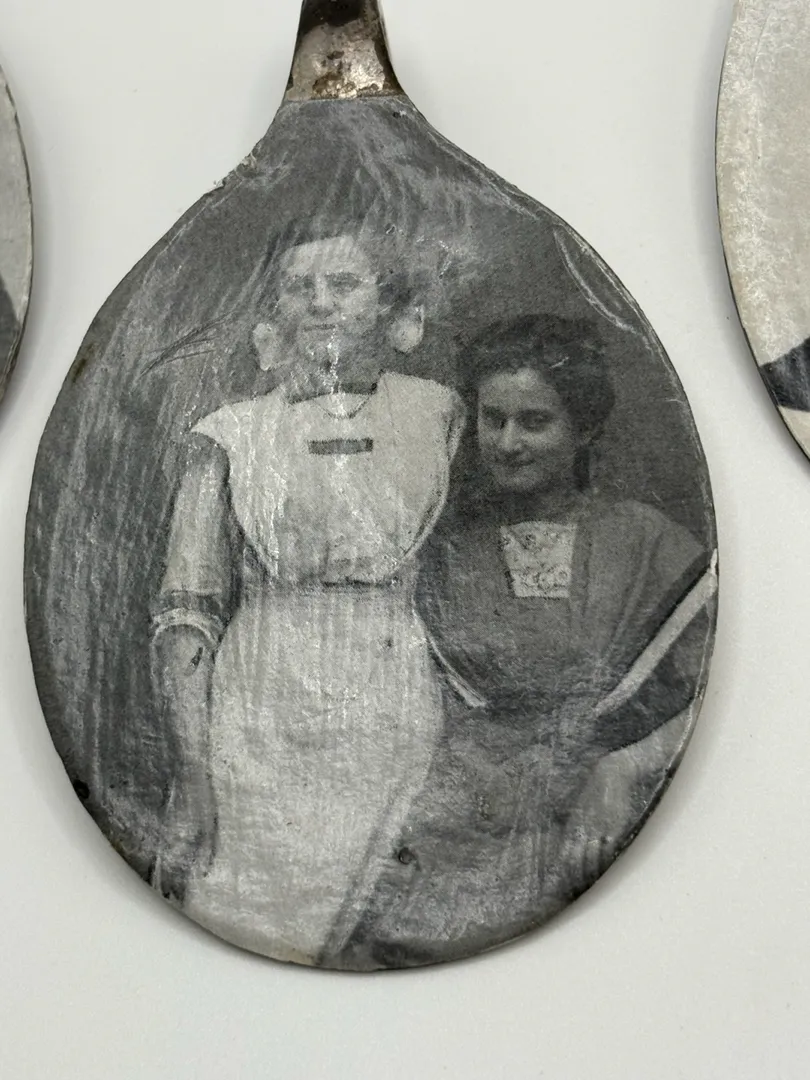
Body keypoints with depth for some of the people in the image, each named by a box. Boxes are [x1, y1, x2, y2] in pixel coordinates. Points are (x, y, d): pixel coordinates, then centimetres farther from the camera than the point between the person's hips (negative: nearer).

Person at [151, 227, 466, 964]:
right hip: (261, 733, 0)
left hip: (401, 729, 1)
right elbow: (187, 612, 1)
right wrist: (192, 770, -8)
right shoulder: (233, 435, 4)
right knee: (250, 931, 3)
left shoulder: (435, 413, 6)